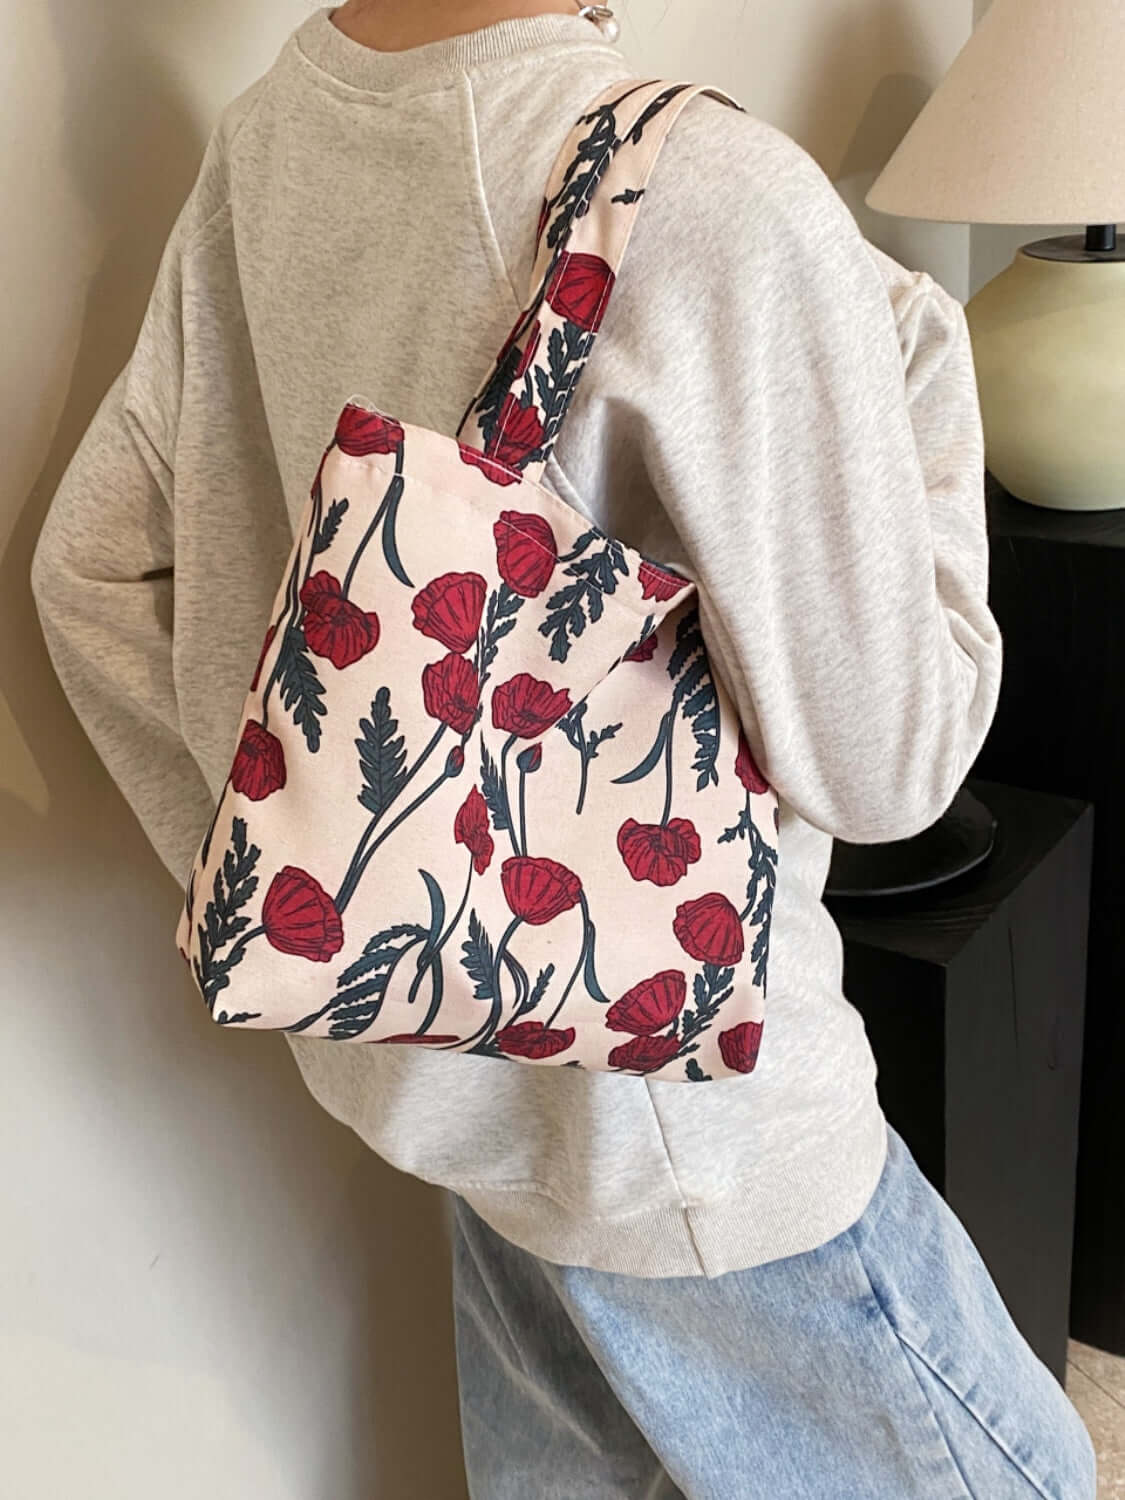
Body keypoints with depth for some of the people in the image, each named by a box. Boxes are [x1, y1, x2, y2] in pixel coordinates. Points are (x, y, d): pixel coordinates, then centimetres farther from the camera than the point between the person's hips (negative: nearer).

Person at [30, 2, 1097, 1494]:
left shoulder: (263, 137, -2)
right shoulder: (720, 202, -27)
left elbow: (92, 567, 5)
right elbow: (879, 758, -21)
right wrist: (922, 374, -8)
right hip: (676, 1101, -7)